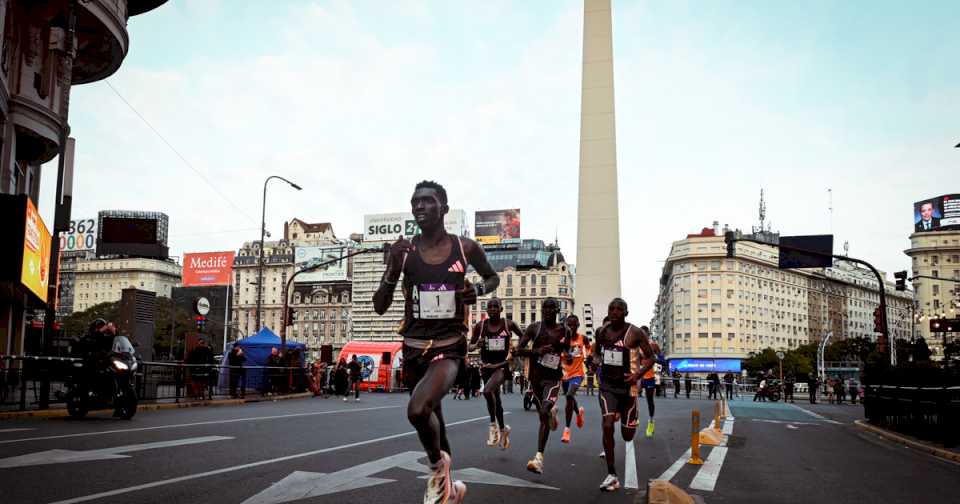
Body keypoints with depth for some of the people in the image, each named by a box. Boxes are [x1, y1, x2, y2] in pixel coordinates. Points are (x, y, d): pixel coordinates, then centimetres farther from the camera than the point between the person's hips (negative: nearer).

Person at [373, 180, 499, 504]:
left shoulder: (465, 248, -4)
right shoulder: (404, 251, -3)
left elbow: (493, 277, 16)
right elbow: (380, 307, -2)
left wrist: (478, 289, -7)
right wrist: (393, 268, -18)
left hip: (449, 347, -3)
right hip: (414, 348, 3)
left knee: (418, 409, -29)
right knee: (431, 417, 18)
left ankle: (438, 466, 2)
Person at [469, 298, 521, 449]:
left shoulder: (508, 324, -6)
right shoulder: (480, 326, -3)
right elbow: (470, 345, 4)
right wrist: (477, 345, -17)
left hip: (503, 366, -4)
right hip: (486, 366, 4)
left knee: (487, 391, -29)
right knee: (495, 399, 15)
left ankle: (493, 424, -10)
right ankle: (503, 429, 36)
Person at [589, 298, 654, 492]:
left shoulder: (635, 333, -12)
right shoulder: (601, 331, 1)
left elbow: (650, 357, -6)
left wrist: (639, 374, -22)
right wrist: (595, 361, -5)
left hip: (627, 386, -2)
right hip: (607, 385, 2)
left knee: (627, 436, 8)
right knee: (607, 426, -16)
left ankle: (633, 420, 49)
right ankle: (612, 476, -8)